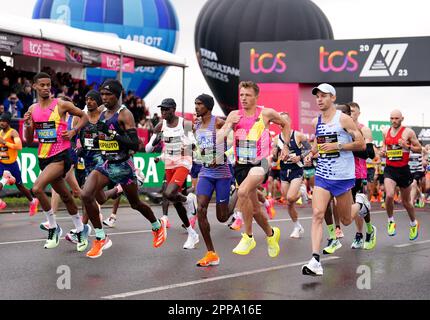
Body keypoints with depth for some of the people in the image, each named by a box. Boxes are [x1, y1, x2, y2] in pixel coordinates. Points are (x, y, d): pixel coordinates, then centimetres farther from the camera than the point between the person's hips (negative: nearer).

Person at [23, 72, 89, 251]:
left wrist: (74, 131, -9)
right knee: (65, 196, 17)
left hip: (61, 156, -6)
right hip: (43, 157, 6)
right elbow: (29, 140, 11)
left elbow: (84, 116, 6)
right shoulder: (32, 109, 9)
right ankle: (81, 230, 31)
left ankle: (53, 228, -9)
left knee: (37, 188, -24)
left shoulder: (61, 105, -6)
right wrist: (27, 124, -8)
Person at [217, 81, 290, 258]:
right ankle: (271, 233, 40)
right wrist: (229, 124, -14)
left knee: (243, 192, -31)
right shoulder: (234, 115, 4)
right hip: (241, 165, 5)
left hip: (260, 163, -5)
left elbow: (285, 124, 16)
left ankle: (248, 237, -17)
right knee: (254, 208, 12)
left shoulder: (266, 113, -2)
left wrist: (286, 147, 11)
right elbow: (218, 139, 0)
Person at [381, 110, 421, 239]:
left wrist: (407, 146, -21)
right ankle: (391, 221, 1)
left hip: (403, 170, -2)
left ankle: (414, 224, 38)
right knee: (389, 196, -23)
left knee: (406, 202, 11)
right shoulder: (385, 132, 5)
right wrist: (383, 151, 0)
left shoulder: (408, 132, -7)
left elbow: (419, 148, -3)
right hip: (390, 169, 2)